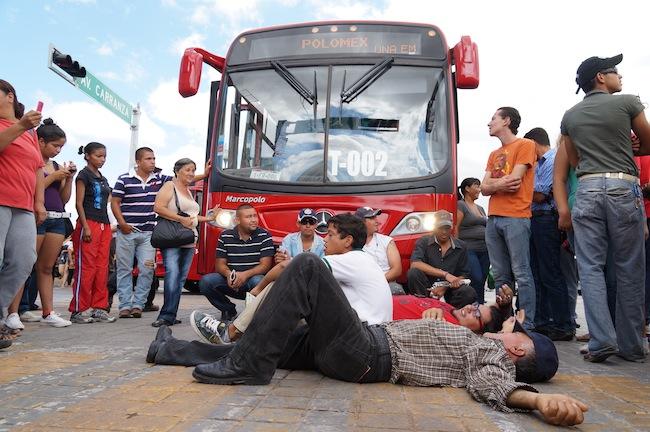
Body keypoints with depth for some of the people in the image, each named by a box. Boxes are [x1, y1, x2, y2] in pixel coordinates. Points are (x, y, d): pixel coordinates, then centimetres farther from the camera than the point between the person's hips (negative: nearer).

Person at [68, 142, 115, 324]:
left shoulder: (103, 179, 20)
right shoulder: (83, 175, -1)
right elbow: (79, 203, -8)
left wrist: (109, 226, 15)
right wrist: (85, 227, -16)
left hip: (104, 225, 7)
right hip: (89, 224, -7)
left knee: (102, 268, 5)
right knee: (86, 268, -7)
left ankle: (99, 308, 8)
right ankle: (78, 310, -2)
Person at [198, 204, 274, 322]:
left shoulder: (264, 236, -4)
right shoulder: (225, 236, 4)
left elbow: (266, 265, -10)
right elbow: (220, 264, 2)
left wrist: (245, 275, -27)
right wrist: (228, 274, -22)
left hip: (252, 278, -3)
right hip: (230, 281, 3)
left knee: (258, 281, -37)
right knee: (205, 281, -21)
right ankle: (229, 310, 4)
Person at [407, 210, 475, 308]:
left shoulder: (461, 247, 7)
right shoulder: (423, 242, 0)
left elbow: (464, 275, 5)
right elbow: (415, 264, -19)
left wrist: (445, 287, -14)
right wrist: (445, 274, -24)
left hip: (448, 289, 1)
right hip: (427, 289, -1)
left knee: (469, 293, -29)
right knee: (414, 272, -29)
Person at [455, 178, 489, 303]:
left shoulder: (480, 208, 23)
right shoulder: (460, 205, -1)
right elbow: (455, 228, -8)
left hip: (484, 250, 7)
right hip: (469, 250, -7)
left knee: (481, 283, 4)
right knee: (477, 280, -18)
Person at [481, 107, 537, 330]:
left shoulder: (525, 145, 2)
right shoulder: (494, 155, 23)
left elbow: (514, 182, -10)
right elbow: (484, 188, 12)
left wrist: (493, 183, 4)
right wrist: (501, 183, -5)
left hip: (516, 217, -7)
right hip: (493, 218, 7)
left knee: (522, 274, -7)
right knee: (500, 276, 7)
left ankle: (527, 324, -3)